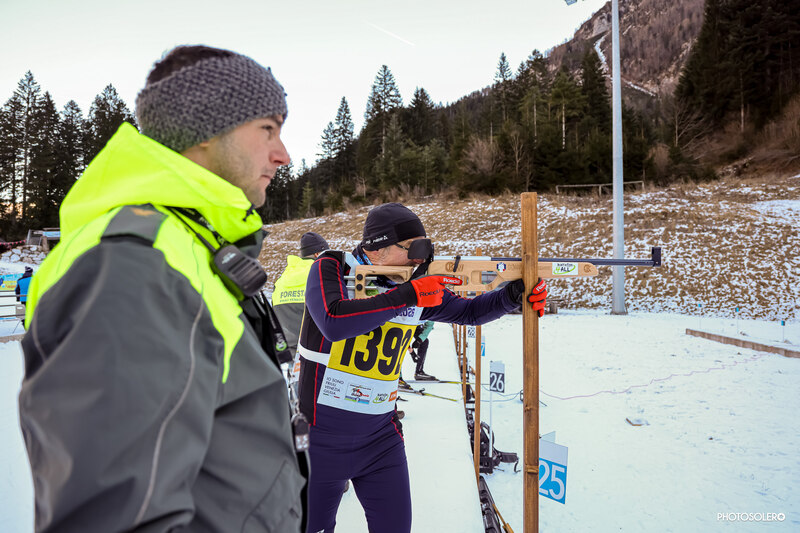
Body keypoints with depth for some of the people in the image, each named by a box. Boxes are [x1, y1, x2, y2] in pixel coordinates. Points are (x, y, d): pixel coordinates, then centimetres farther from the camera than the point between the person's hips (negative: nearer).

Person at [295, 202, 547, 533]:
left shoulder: (417, 287, 0)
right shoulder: (330, 269, -13)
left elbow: (468, 312, 7)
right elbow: (334, 323, -30)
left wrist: (513, 294, -9)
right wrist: (407, 296, -30)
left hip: (380, 435, 4)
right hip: (322, 435, -3)